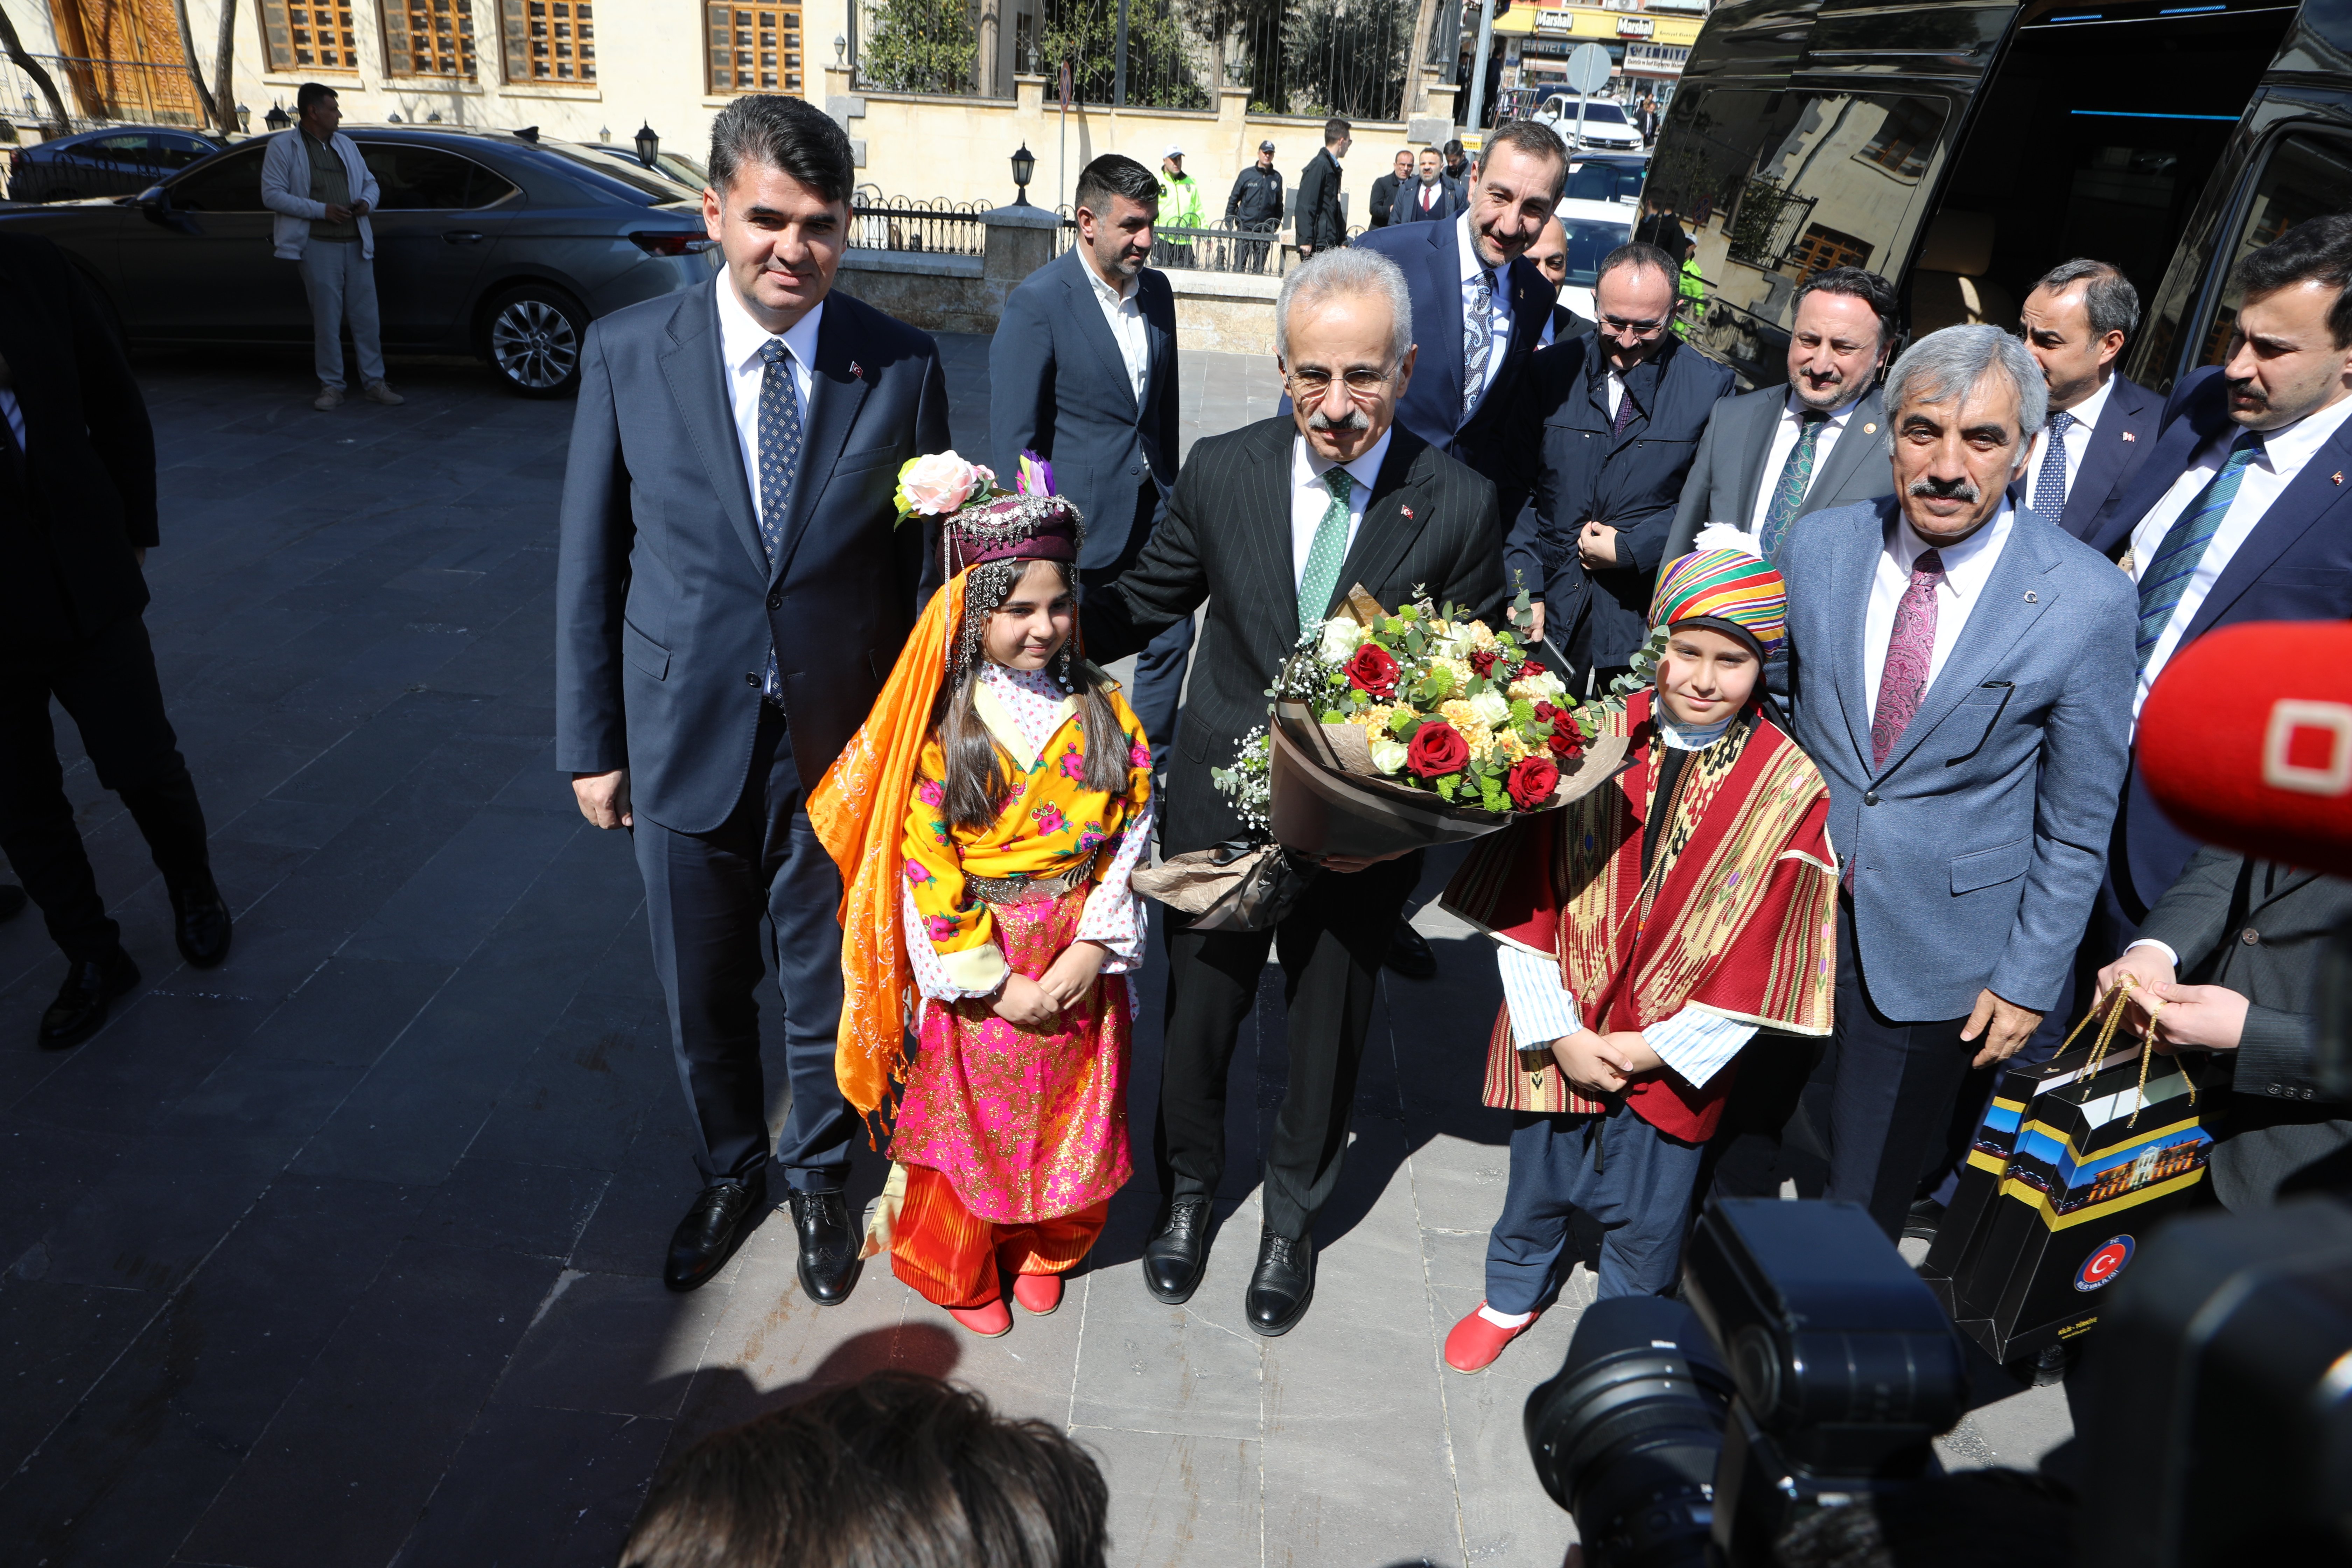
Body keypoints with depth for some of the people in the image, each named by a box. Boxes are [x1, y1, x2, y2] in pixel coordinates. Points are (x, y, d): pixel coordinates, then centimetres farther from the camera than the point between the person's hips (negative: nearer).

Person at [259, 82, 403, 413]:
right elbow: (272, 194, -8)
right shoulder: (283, 147, -1)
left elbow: (370, 183, 22)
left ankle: (374, 383, 10)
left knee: (367, 317, 4)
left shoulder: (346, 145, 16)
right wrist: (321, 210, -15)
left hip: (356, 243, 5)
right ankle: (331, 386, 6)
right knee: (327, 320, -2)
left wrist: (367, 202, -2)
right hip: (319, 246, -5)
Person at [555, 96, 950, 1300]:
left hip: (840, 745, -1)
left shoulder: (902, 367, -8)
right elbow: (589, 562, -1)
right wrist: (590, 744, 1)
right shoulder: (626, 354, -7)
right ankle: (729, 1172, 46)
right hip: (685, 738, 1)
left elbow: (926, 560, -1)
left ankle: (817, 1176, 43)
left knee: (824, 983, 16)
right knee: (701, 991, 18)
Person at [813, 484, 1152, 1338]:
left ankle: (1042, 1247, 45)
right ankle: (959, 1270, 38)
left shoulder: (1106, 712, -4)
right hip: (977, 973, -3)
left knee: (1067, 1116, 18)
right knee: (969, 1120, 13)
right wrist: (999, 983, -14)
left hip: (1079, 966, 3)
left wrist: (1091, 951, -13)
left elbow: (1130, 840, -3)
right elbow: (925, 870, -14)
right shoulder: (944, 726, -13)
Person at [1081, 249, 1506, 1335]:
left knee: (1328, 1032, 20)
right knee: (1200, 1014, 20)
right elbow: (1145, 602, 2)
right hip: (1221, 806, 1)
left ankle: (1294, 1217, 48)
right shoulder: (1221, 472, -10)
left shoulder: (1459, 508, -14)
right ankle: (1188, 1190, 50)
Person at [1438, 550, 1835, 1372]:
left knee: (1647, 1214, 17)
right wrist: (1559, 1032, -11)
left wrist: (1655, 1048, -10)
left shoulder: (1791, 788, -11)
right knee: (1538, 1183, 20)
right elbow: (1523, 900, -9)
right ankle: (1512, 1296, 49)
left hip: (1673, 1057, 0)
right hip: (1561, 1036, 1)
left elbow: (1763, 958, -8)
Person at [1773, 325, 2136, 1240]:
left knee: (1867, 1201, 9)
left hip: (1932, 949, -3)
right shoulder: (1817, 547, -5)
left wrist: (2029, 983, -4)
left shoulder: (2088, 600, -14)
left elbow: (2075, 826, -7)